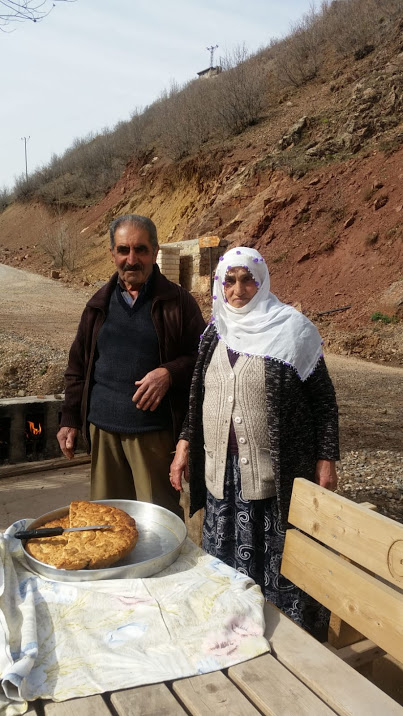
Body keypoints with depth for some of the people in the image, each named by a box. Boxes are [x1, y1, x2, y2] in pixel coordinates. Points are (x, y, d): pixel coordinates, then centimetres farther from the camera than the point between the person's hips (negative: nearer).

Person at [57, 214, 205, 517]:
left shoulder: (178, 301, -2)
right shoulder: (99, 304, 10)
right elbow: (78, 365, 14)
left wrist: (169, 373, -18)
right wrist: (70, 419, 10)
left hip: (154, 432, -3)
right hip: (102, 428, 4)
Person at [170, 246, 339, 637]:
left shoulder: (291, 330, -7)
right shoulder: (214, 334, 7)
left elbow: (323, 398, -4)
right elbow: (197, 397, 15)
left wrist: (326, 458, -7)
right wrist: (184, 445, 8)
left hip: (275, 473, -4)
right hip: (221, 469, 5)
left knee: (277, 559, 5)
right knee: (225, 559, 15)